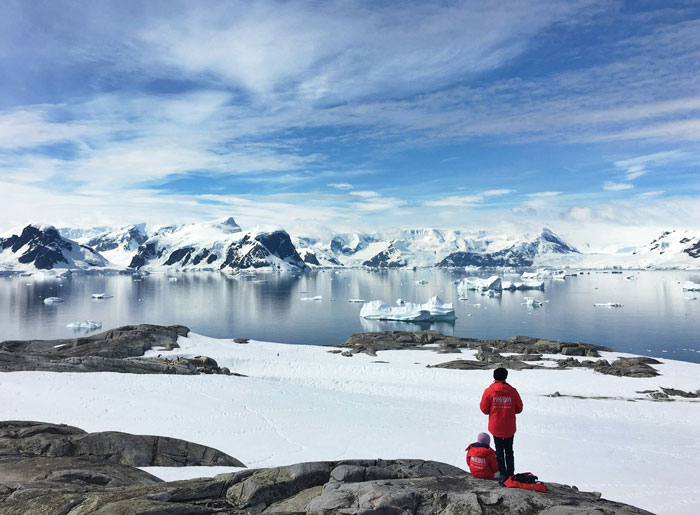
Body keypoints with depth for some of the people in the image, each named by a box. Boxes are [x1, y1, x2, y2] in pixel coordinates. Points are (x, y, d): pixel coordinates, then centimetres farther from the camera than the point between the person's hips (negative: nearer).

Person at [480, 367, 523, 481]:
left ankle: (502, 474, 15)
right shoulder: (512, 391, -8)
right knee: (509, 450, 18)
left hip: (495, 427, -1)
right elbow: (519, 408, 1)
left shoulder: (489, 391, -11)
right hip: (510, 427, 1)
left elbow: (484, 409, -5)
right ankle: (510, 473, 22)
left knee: (499, 451, 13)